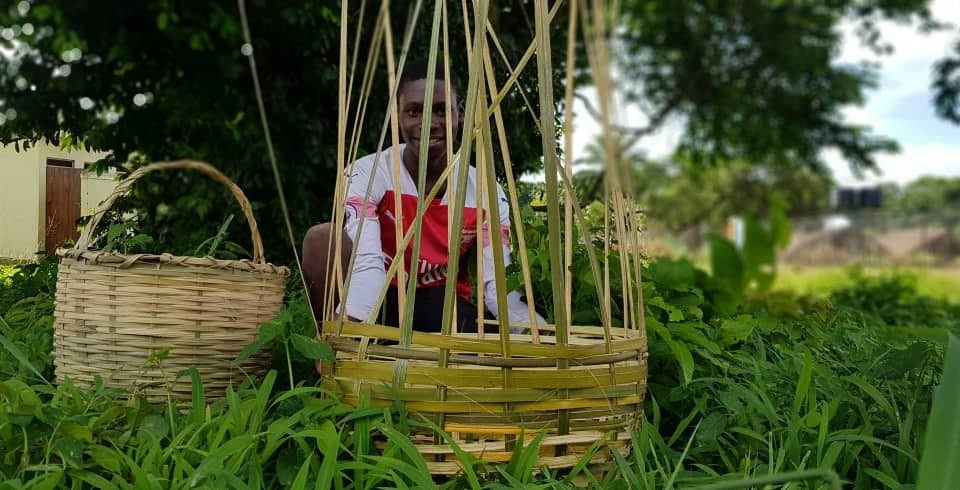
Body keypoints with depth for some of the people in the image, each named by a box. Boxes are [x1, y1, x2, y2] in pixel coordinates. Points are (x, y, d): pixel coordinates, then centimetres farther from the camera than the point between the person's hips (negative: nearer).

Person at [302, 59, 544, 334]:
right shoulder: (367, 174, -15)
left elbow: (499, 286, -17)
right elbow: (367, 262, -30)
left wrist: (542, 331, -38)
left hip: (446, 306, 1)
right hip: (380, 299, -1)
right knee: (323, 239, -28)